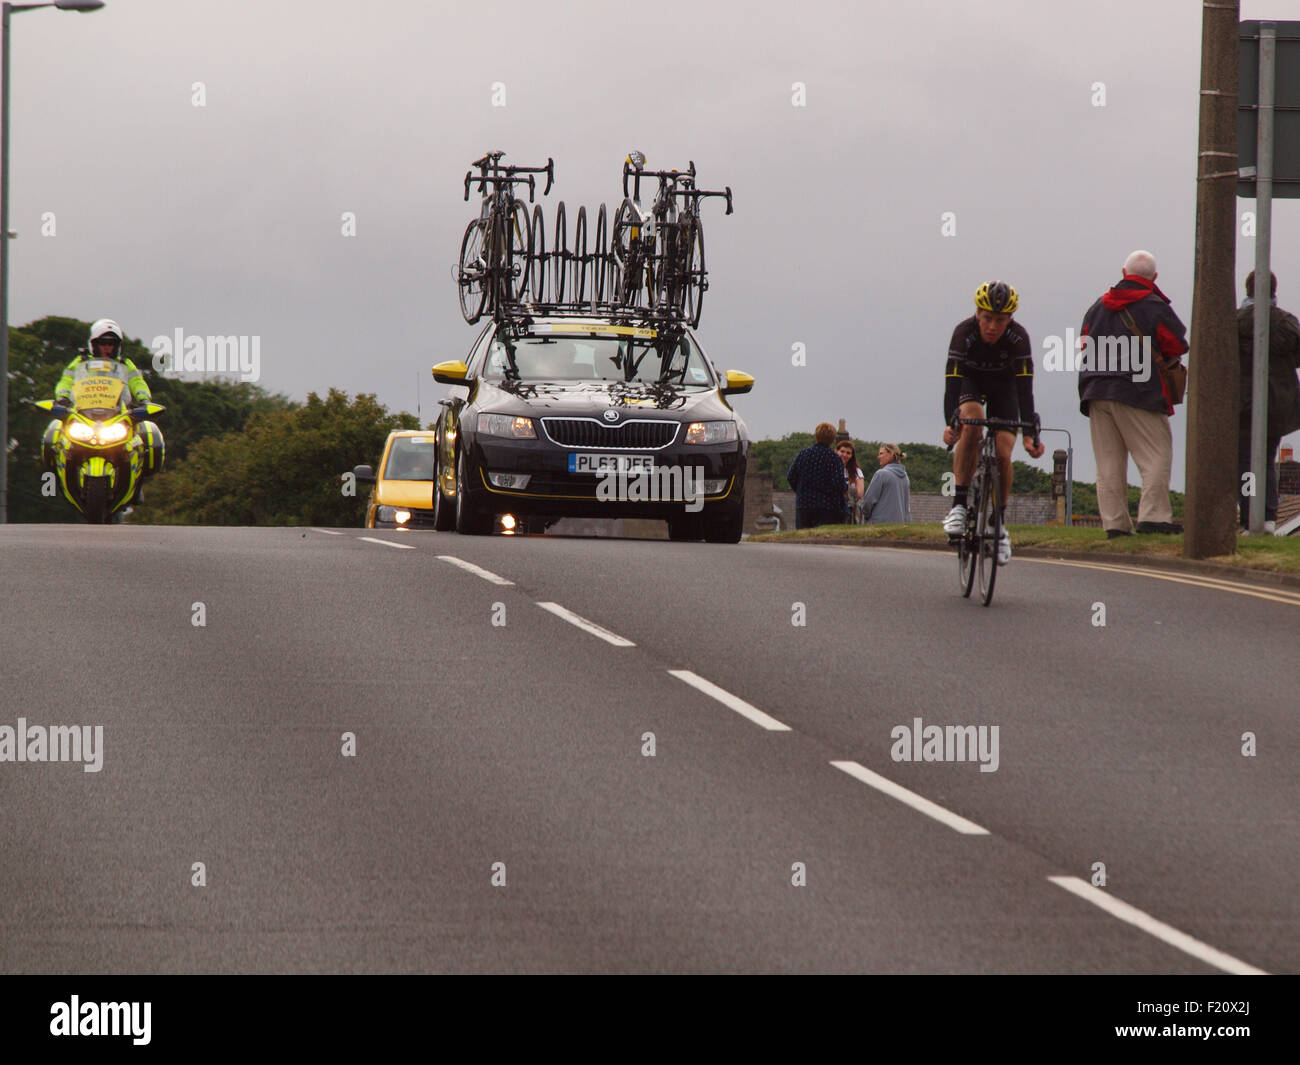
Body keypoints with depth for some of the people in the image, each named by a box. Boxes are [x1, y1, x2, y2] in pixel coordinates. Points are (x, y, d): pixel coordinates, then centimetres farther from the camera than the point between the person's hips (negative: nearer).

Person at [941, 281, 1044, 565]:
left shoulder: (1018, 337, -31)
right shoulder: (964, 333, -32)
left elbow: (1025, 388, -35)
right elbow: (952, 381, -38)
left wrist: (1030, 433, -44)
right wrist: (950, 424, -52)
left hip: (1004, 385, 1)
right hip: (970, 381, -1)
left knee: (1003, 454, -13)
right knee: (971, 422, -33)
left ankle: (1000, 523, 7)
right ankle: (959, 504, -28)